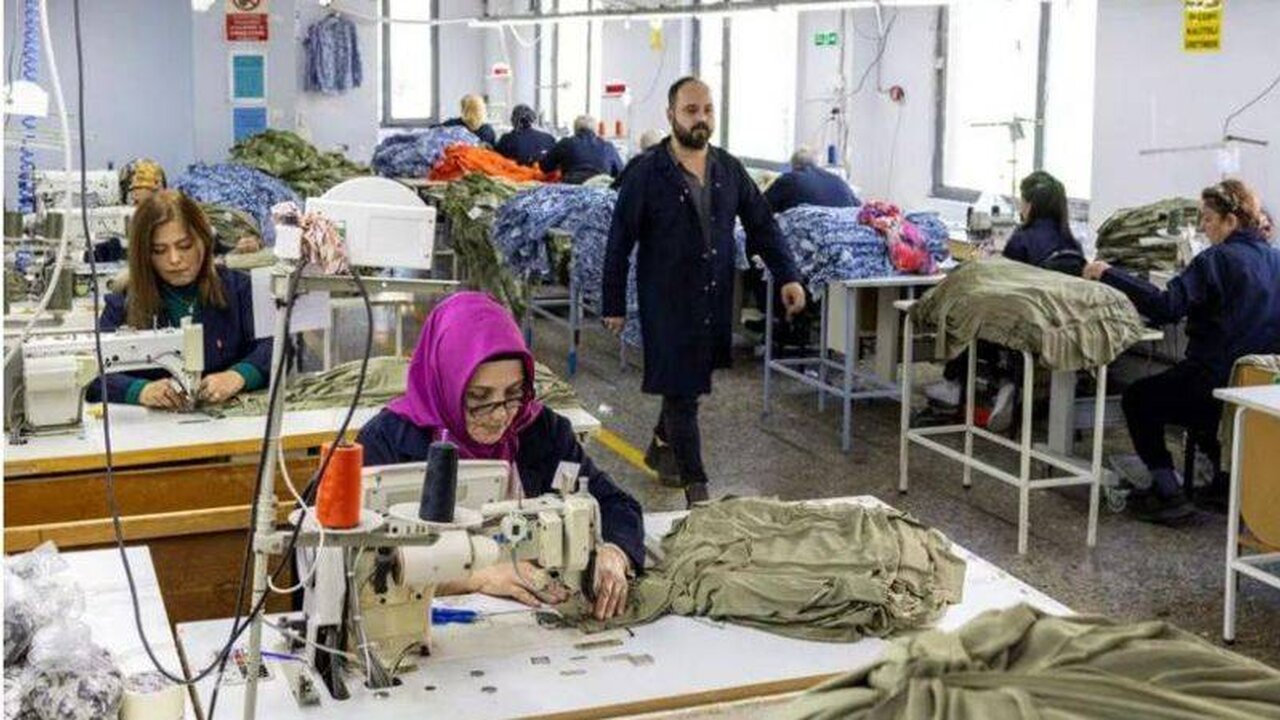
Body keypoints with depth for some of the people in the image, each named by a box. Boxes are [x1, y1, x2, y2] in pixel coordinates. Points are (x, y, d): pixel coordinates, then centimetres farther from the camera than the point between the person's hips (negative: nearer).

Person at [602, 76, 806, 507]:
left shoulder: (729, 169, 5)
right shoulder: (646, 173, -9)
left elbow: (762, 225, 10)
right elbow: (620, 241, -6)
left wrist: (787, 276, -1)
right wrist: (613, 305, -5)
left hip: (716, 300, 5)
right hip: (668, 301, -5)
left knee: (690, 380, 17)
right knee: (681, 390, -3)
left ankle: (662, 446, 42)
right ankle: (695, 487, 3)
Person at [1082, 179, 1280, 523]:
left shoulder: (1218, 259, -15)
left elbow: (1166, 307, -24)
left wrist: (1109, 275, -22)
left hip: (1216, 382, -8)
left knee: (1137, 398, 11)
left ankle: (1168, 491, 4)